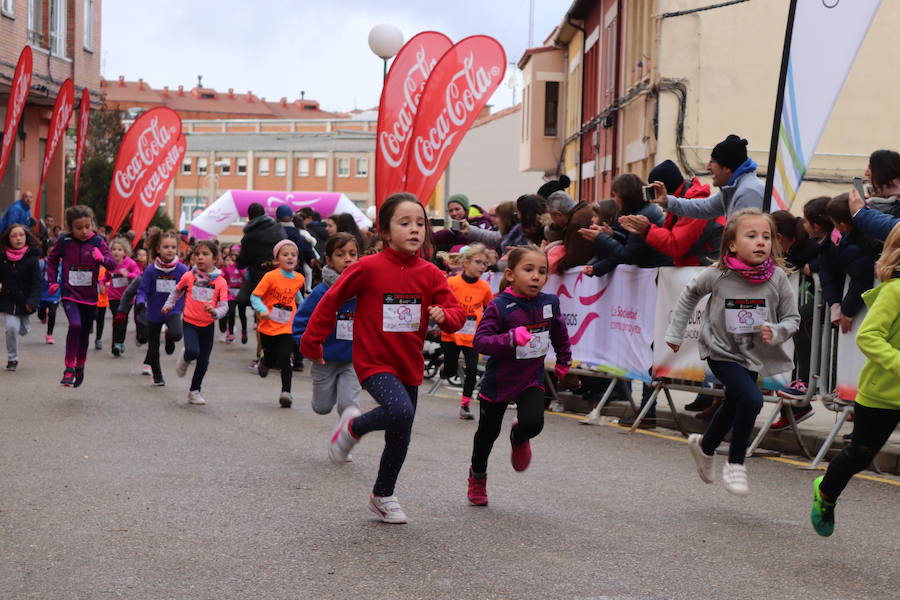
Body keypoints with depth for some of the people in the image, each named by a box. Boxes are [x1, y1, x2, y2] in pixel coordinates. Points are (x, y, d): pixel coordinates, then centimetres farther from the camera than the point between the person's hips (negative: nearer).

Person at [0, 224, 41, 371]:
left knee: (23, 330, 14)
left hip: (24, 302, 0)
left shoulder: (32, 258, -10)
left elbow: (36, 283, -11)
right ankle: (12, 359, 5)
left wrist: (32, 302, -21)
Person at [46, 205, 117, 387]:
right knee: (75, 325, -26)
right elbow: (52, 259, 12)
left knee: (84, 333, 14)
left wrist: (102, 258, -29)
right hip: (70, 294, -2)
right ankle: (69, 368, -17)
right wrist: (52, 281, 3)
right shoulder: (64, 241, -5)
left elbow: (113, 264, -9)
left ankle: (80, 367, 37)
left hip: (89, 296, 2)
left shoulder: (97, 242, -6)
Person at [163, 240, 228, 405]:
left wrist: (215, 311, -29)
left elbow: (224, 306, -10)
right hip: (190, 323, -2)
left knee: (203, 361, 9)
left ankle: (194, 391, 27)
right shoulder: (188, 277, -6)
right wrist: (169, 304, 5)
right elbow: (176, 291, 14)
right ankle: (184, 358, 13)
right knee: (193, 352, -25)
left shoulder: (220, 282, -7)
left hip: (208, 325, 2)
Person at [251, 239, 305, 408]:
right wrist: (263, 310, -29)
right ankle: (263, 363, 48)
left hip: (287, 327, 2)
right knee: (271, 360, 11)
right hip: (268, 326, -1)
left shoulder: (299, 278, -1)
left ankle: (286, 392, -7)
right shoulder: (271, 277, -14)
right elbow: (255, 297, -14)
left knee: (284, 359, -14)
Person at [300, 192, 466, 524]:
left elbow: (457, 313, 1)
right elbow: (331, 300, -3)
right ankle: (353, 427, 0)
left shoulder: (431, 275, -2)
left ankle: (383, 496, 36)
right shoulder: (369, 268, -13)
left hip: (409, 366, 5)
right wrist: (311, 342, 2)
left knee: (400, 438, 13)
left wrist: (444, 315, -23)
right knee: (401, 411, -30)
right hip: (374, 361, -5)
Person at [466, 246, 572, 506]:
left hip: (532, 379, 3)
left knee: (533, 422, -21)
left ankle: (519, 438, 18)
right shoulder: (499, 306, -19)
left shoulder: (549, 303, -4)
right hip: (499, 380, -2)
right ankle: (477, 475, 41)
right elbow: (480, 340, -26)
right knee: (488, 431, 13)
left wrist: (564, 360, 24)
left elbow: (559, 331, 17)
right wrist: (510, 338, -40)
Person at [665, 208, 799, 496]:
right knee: (752, 399, -25)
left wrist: (777, 332, -25)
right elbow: (689, 296, 2)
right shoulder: (717, 275, -18)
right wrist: (675, 332, 7)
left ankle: (705, 446, 53)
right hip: (721, 351, -4)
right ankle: (735, 464, -6)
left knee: (734, 407, 22)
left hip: (754, 355, 4)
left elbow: (792, 318, -4)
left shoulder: (777, 278, -15)